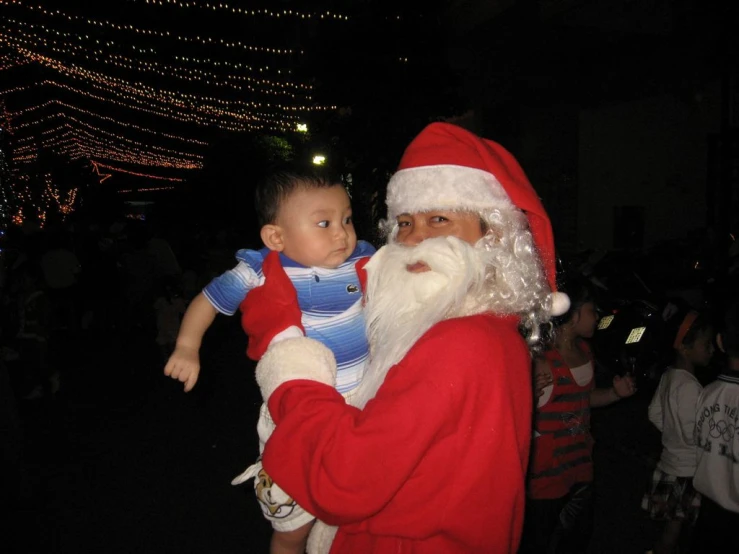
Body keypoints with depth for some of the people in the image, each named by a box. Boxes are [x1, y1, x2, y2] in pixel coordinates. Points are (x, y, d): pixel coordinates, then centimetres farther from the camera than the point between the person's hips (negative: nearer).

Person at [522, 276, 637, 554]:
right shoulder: (540, 361, -24)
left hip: (581, 470, 8)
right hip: (545, 478, -8)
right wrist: (532, 391, -43)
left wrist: (615, 392, 2)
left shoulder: (584, 351, 4)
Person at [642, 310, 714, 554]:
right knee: (673, 529, 5)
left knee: (672, 525, 21)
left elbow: (655, 414, 12)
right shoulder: (689, 386, -23)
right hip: (687, 470, -9)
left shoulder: (668, 376, 4)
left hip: (669, 460, 9)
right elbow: (693, 434, -22)